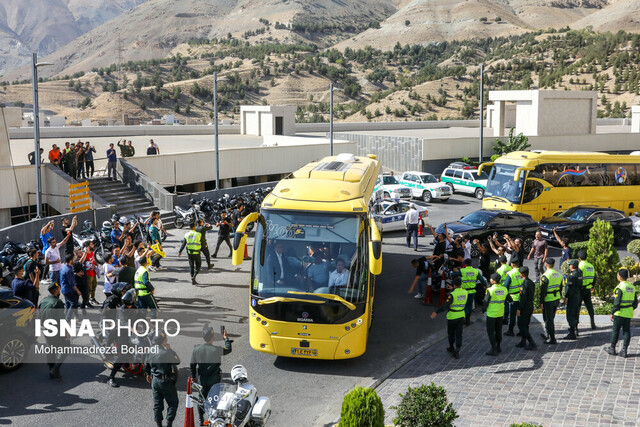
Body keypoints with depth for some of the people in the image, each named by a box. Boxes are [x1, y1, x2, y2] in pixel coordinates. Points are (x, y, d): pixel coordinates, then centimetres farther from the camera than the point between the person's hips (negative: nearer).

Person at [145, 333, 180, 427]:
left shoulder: (150, 352, 2)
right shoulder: (166, 352, -22)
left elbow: (146, 365, 14)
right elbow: (177, 361, -13)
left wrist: (148, 374, 31)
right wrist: (170, 349, -10)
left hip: (155, 380, 7)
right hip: (166, 381, -7)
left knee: (157, 403, 15)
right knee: (173, 403, 6)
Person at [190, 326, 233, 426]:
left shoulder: (196, 349, -9)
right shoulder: (216, 350, -20)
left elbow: (192, 365, 1)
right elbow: (228, 349, 0)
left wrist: (193, 376, 15)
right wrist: (226, 338, 14)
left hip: (201, 378, 3)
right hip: (213, 379, -3)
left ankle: (201, 420, 24)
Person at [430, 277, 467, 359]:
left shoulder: (452, 295, -22)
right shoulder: (465, 292, -4)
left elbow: (445, 305, -31)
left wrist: (436, 312, -34)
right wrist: (452, 289, 32)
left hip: (452, 316, -4)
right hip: (461, 316, 4)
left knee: (451, 333, 17)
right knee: (459, 334, 5)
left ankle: (451, 348, 32)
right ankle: (457, 350, -10)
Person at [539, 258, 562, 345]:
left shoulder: (545, 276, -18)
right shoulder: (558, 274, 6)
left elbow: (543, 290, -19)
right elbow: (560, 288, 13)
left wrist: (541, 302, -13)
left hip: (548, 300, -8)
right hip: (556, 299, 8)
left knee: (548, 319, 1)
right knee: (551, 318, 21)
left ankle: (552, 339, 2)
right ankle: (549, 335, 33)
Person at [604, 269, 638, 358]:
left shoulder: (620, 288, -16)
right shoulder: (632, 287, 6)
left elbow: (617, 303, -18)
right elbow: (635, 303, 11)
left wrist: (612, 313, -9)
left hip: (620, 314, -6)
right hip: (629, 314, 6)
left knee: (615, 331, 6)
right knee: (626, 331, 8)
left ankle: (612, 349, 15)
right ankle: (624, 351, 8)